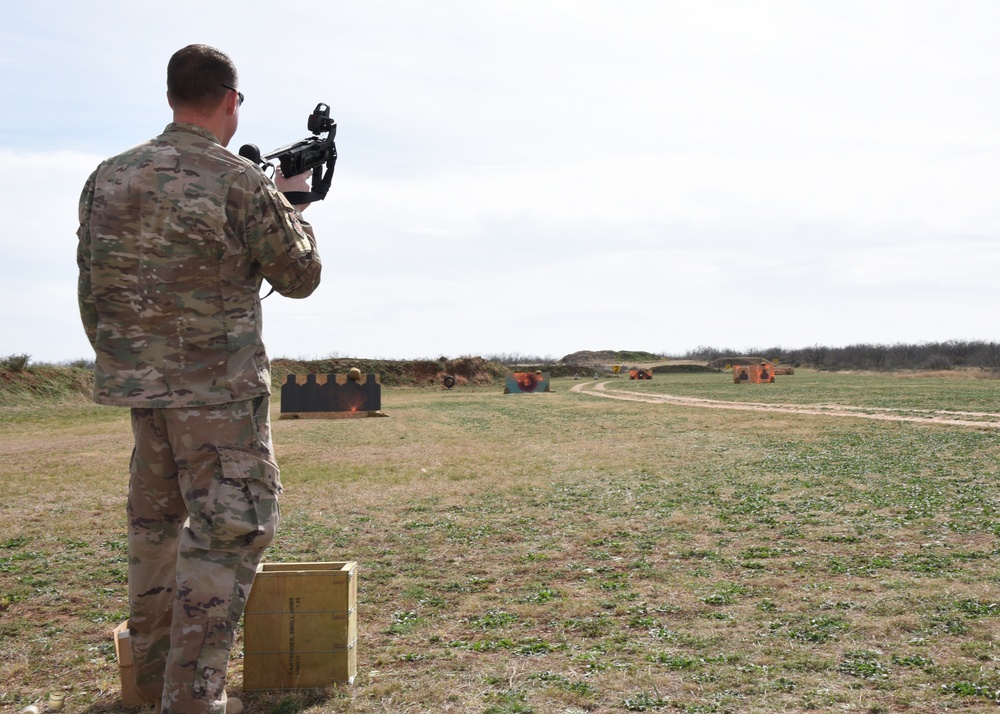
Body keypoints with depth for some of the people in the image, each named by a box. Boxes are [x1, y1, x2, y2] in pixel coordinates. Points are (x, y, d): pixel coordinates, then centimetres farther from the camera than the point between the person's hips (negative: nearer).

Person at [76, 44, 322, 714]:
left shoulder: (107, 177, 5)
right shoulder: (243, 183, -12)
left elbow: (91, 287, 11)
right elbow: (300, 276, -1)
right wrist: (291, 204, 15)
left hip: (137, 381, 7)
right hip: (220, 386, -7)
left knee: (156, 520, 20)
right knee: (227, 532, -1)